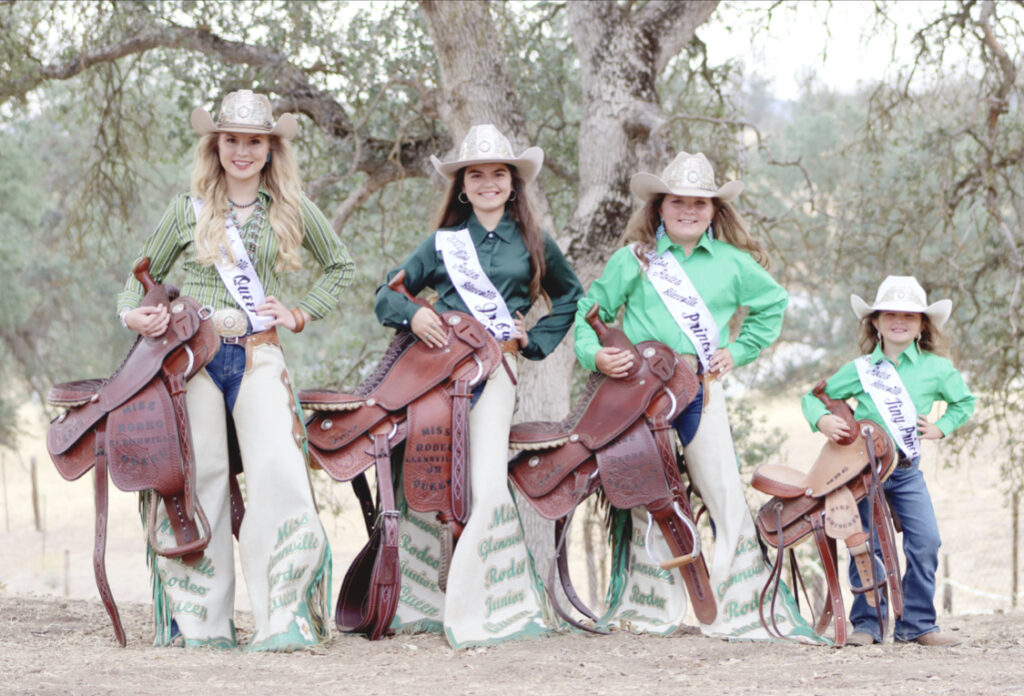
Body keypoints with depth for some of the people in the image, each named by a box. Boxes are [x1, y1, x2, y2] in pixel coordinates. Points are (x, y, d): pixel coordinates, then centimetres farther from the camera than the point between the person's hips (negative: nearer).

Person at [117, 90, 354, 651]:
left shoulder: (292, 210, 10)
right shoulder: (187, 211, 9)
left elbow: (339, 268, 23)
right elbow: (144, 273, 18)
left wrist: (300, 315, 9)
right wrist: (133, 314, -3)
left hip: (258, 358, 0)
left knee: (278, 476, -15)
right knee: (196, 481, -3)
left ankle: (284, 620, -14)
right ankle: (202, 622, 4)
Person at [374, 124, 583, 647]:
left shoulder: (533, 244, 13)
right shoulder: (444, 241, 14)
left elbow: (569, 297, 27)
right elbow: (387, 293, 13)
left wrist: (536, 339, 13)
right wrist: (413, 314, -8)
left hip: (494, 370, -1)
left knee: (486, 486, -14)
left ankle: (469, 609, -7)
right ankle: (419, 603, 9)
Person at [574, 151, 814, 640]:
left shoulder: (732, 264, 9)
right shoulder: (633, 259, 5)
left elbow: (773, 304, 23)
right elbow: (592, 310, 9)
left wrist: (738, 350, 13)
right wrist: (594, 353, -9)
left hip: (702, 389, 1)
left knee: (726, 495, -4)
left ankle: (734, 611, 4)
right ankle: (654, 611, 13)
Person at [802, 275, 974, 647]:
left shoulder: (936, 369, 4)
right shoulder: (859, 369, 2)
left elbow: (964, 402, 20)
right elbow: (813, 396, 9)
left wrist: (941, 427, 5)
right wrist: (821, 419, -12)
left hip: (907, 471, 1)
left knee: (925, 543, -10)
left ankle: (917, 623, 2)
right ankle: (866, 623, 9)